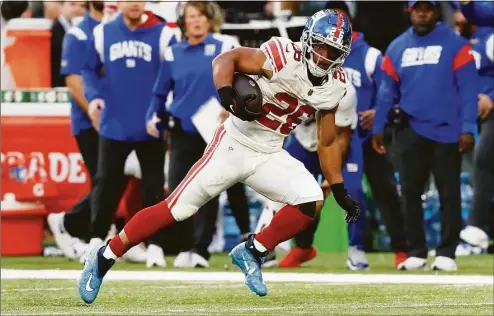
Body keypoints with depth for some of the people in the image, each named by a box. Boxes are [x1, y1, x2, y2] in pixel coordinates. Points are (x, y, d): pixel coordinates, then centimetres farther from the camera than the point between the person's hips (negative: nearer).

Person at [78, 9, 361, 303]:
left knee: (311, 201, -17)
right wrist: (228, 95, -36)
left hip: (269, 156, 5)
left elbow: (328, 142, 11)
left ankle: (252, 252, 2)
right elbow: (226, 59, -17)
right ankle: (103, 259, 7)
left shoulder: (334, 86, 0)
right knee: (177, 209, -6)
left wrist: (340, 192, 11)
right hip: (234, 144, -5)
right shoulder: (284, 58, -19)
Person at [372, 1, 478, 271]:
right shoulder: (397, 48, 8)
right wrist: (377, 128, 9)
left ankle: (446, 253, 6)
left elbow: (467, 88, -7)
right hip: (410, 131, 4)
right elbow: (387, 91, 12)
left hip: (446, 132, -4)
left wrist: (467, 128, -13)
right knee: (410, 193, 6)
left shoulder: (455, 44, -4)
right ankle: (416, 252, 14)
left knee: (449, 194, 0)